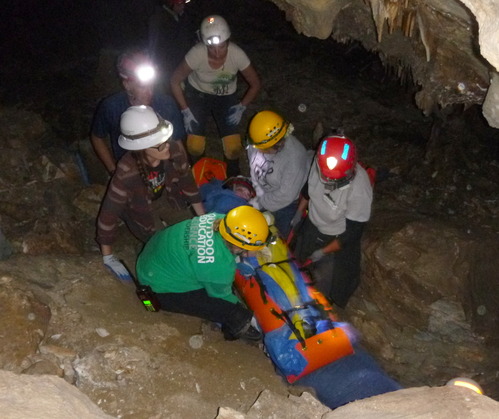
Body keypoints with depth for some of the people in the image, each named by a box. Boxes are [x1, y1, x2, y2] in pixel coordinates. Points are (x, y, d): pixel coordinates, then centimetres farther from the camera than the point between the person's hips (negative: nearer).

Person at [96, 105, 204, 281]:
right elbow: (109, 212, -31)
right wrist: (108, 256, -23)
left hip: (166, 198, 4)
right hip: (140, 209, -3)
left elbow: (187, 181, -11)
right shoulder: (127, 172, -41)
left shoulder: (175, 150, -31)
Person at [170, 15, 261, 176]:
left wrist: (242, 107, -16)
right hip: (197, 95, -1)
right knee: (195, 146, -12)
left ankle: (234, 178, 24)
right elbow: (175, 81, -15)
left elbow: (255, 84, -10)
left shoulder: (237, 54, -29)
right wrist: (185, 110, -16)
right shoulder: (197, 54, -32)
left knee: (234, 147, -9)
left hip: (226, 98, 1)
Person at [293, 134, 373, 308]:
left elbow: (353, 232, -27)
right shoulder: (319, 164, -27)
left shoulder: (359, 191, -41)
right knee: (301, 262, 31)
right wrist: (299, 211, 9)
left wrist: (324, 251, -23)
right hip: (312, 225, 6)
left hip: (337, 239, -5)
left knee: (328, 282, 17)